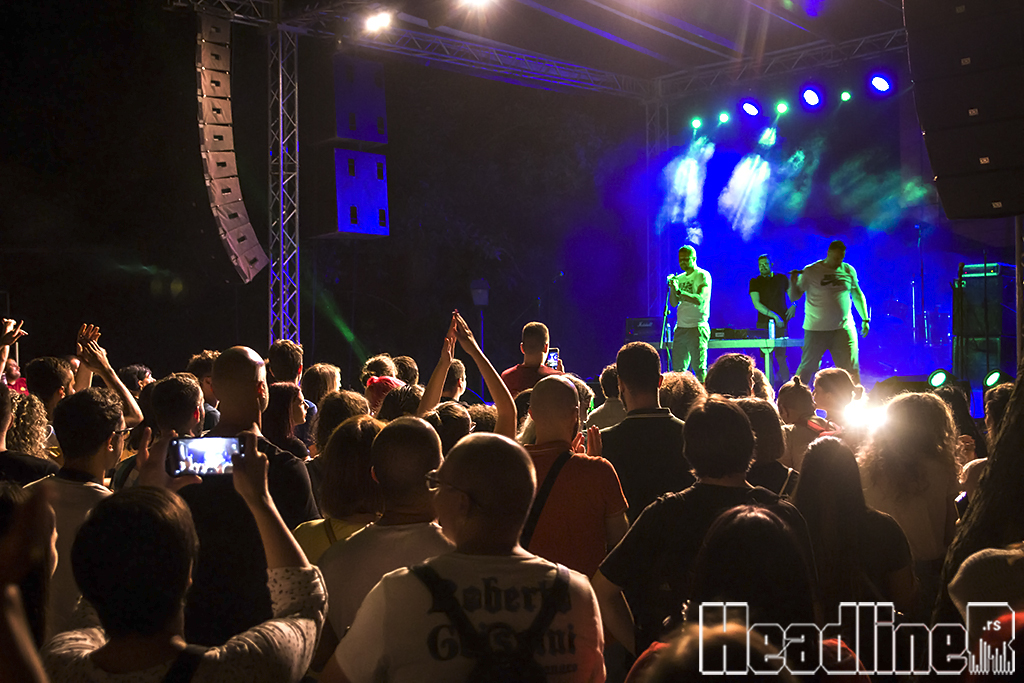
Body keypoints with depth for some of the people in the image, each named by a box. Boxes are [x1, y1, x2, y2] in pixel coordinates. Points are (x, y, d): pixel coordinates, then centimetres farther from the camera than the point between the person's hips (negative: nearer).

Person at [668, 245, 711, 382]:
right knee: (678, 369, 2)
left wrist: (679, 291, -26)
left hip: (697, 328, -6)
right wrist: (672, 289, -7)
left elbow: (699, 299, -17)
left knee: (699, 368, -8)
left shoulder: (703, 276, -3)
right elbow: (673, 303, 11)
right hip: (680, 328, 6)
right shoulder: (679, 278, 16)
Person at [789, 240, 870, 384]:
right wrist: (793, 283, -18)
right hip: (816, 329, -2)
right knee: (807, 368, 0)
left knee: (851, 368, 0)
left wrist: (865, 319, 17)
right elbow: (794, 296, 2)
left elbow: (858, 295, 20)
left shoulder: (849, 271, 8)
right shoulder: (810, 271, -2)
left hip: (844, 329, 3)